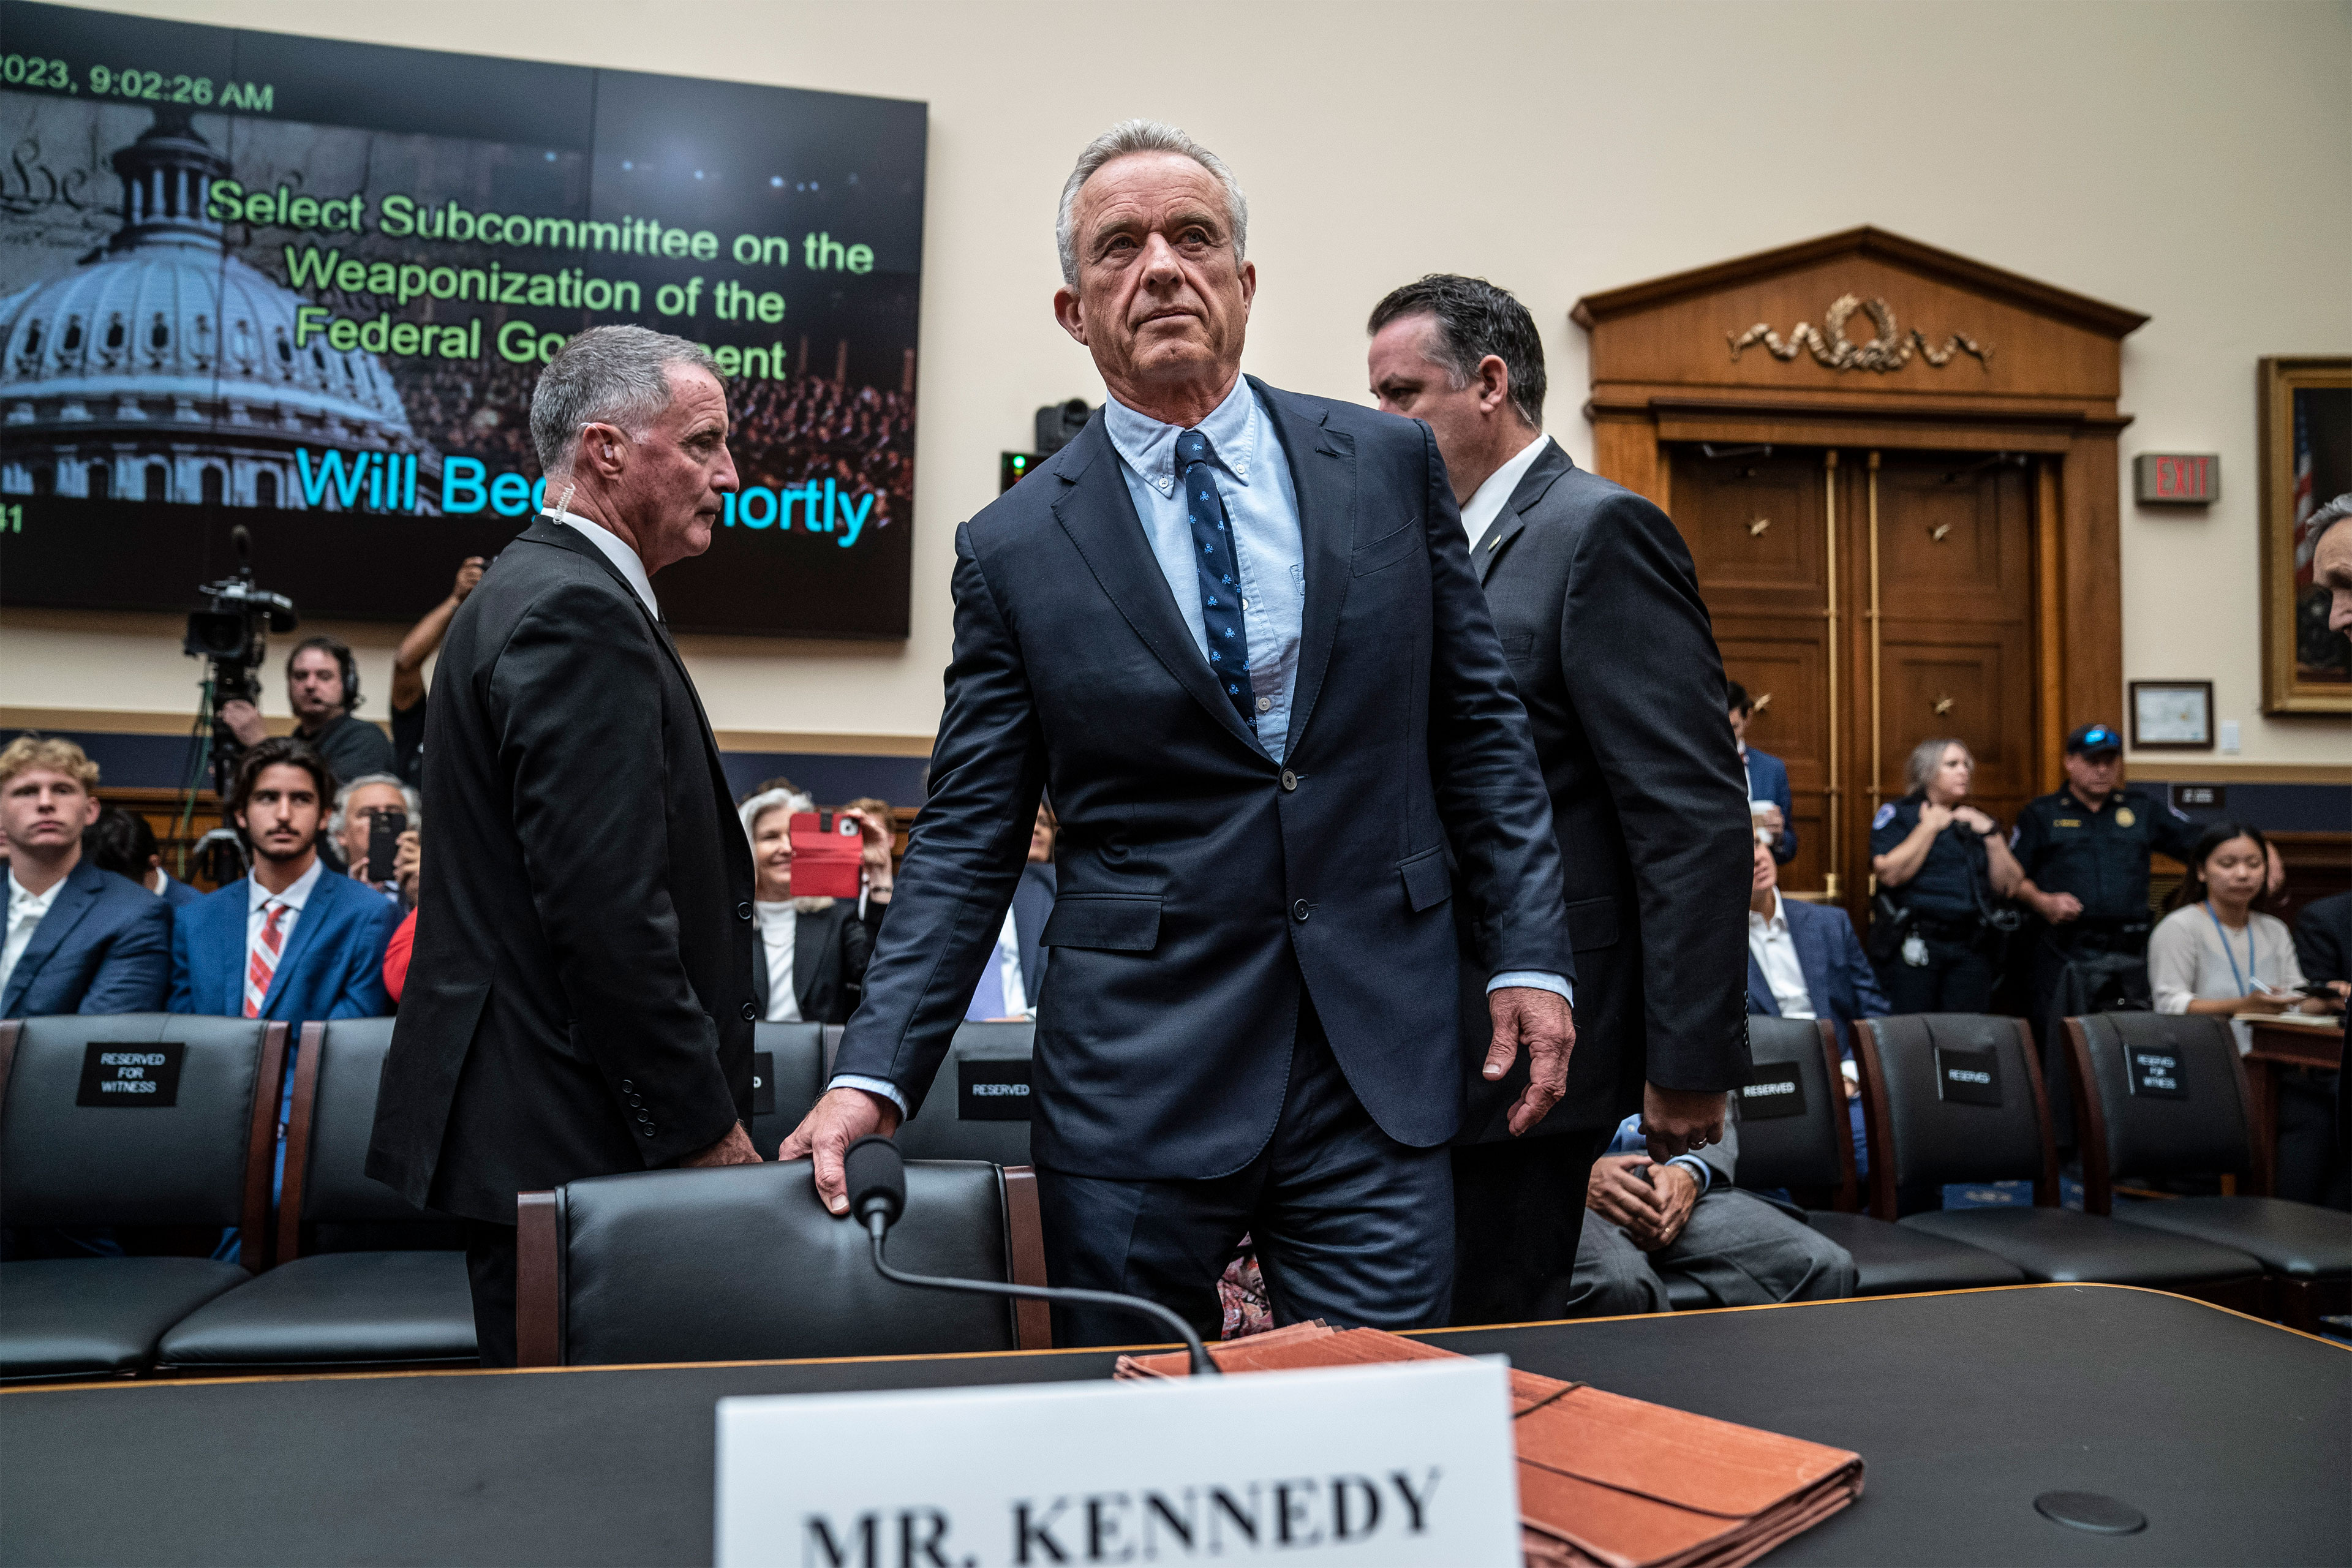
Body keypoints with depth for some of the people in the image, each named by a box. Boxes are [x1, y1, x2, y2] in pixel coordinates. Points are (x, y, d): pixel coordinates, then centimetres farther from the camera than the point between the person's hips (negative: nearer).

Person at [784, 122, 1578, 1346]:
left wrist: (1529, 957, 2)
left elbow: (1477, 726, 9)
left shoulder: (1390, 464, 6)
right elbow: (966, 840, 1)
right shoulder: (1013, 547, 1)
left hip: (1381, 1064, 2)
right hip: (1137, 1078, -1)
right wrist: (873, 1073, -7)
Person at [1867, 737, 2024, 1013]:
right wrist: (1929, 827, -5)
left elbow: (2007, 886, 11)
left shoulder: (1975, 821, 19)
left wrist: (1991, 833, 3)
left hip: (1970, 951, 5)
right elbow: (1890, 874, -13)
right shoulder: (1897, 814, 5)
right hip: (1912, 946, -4)